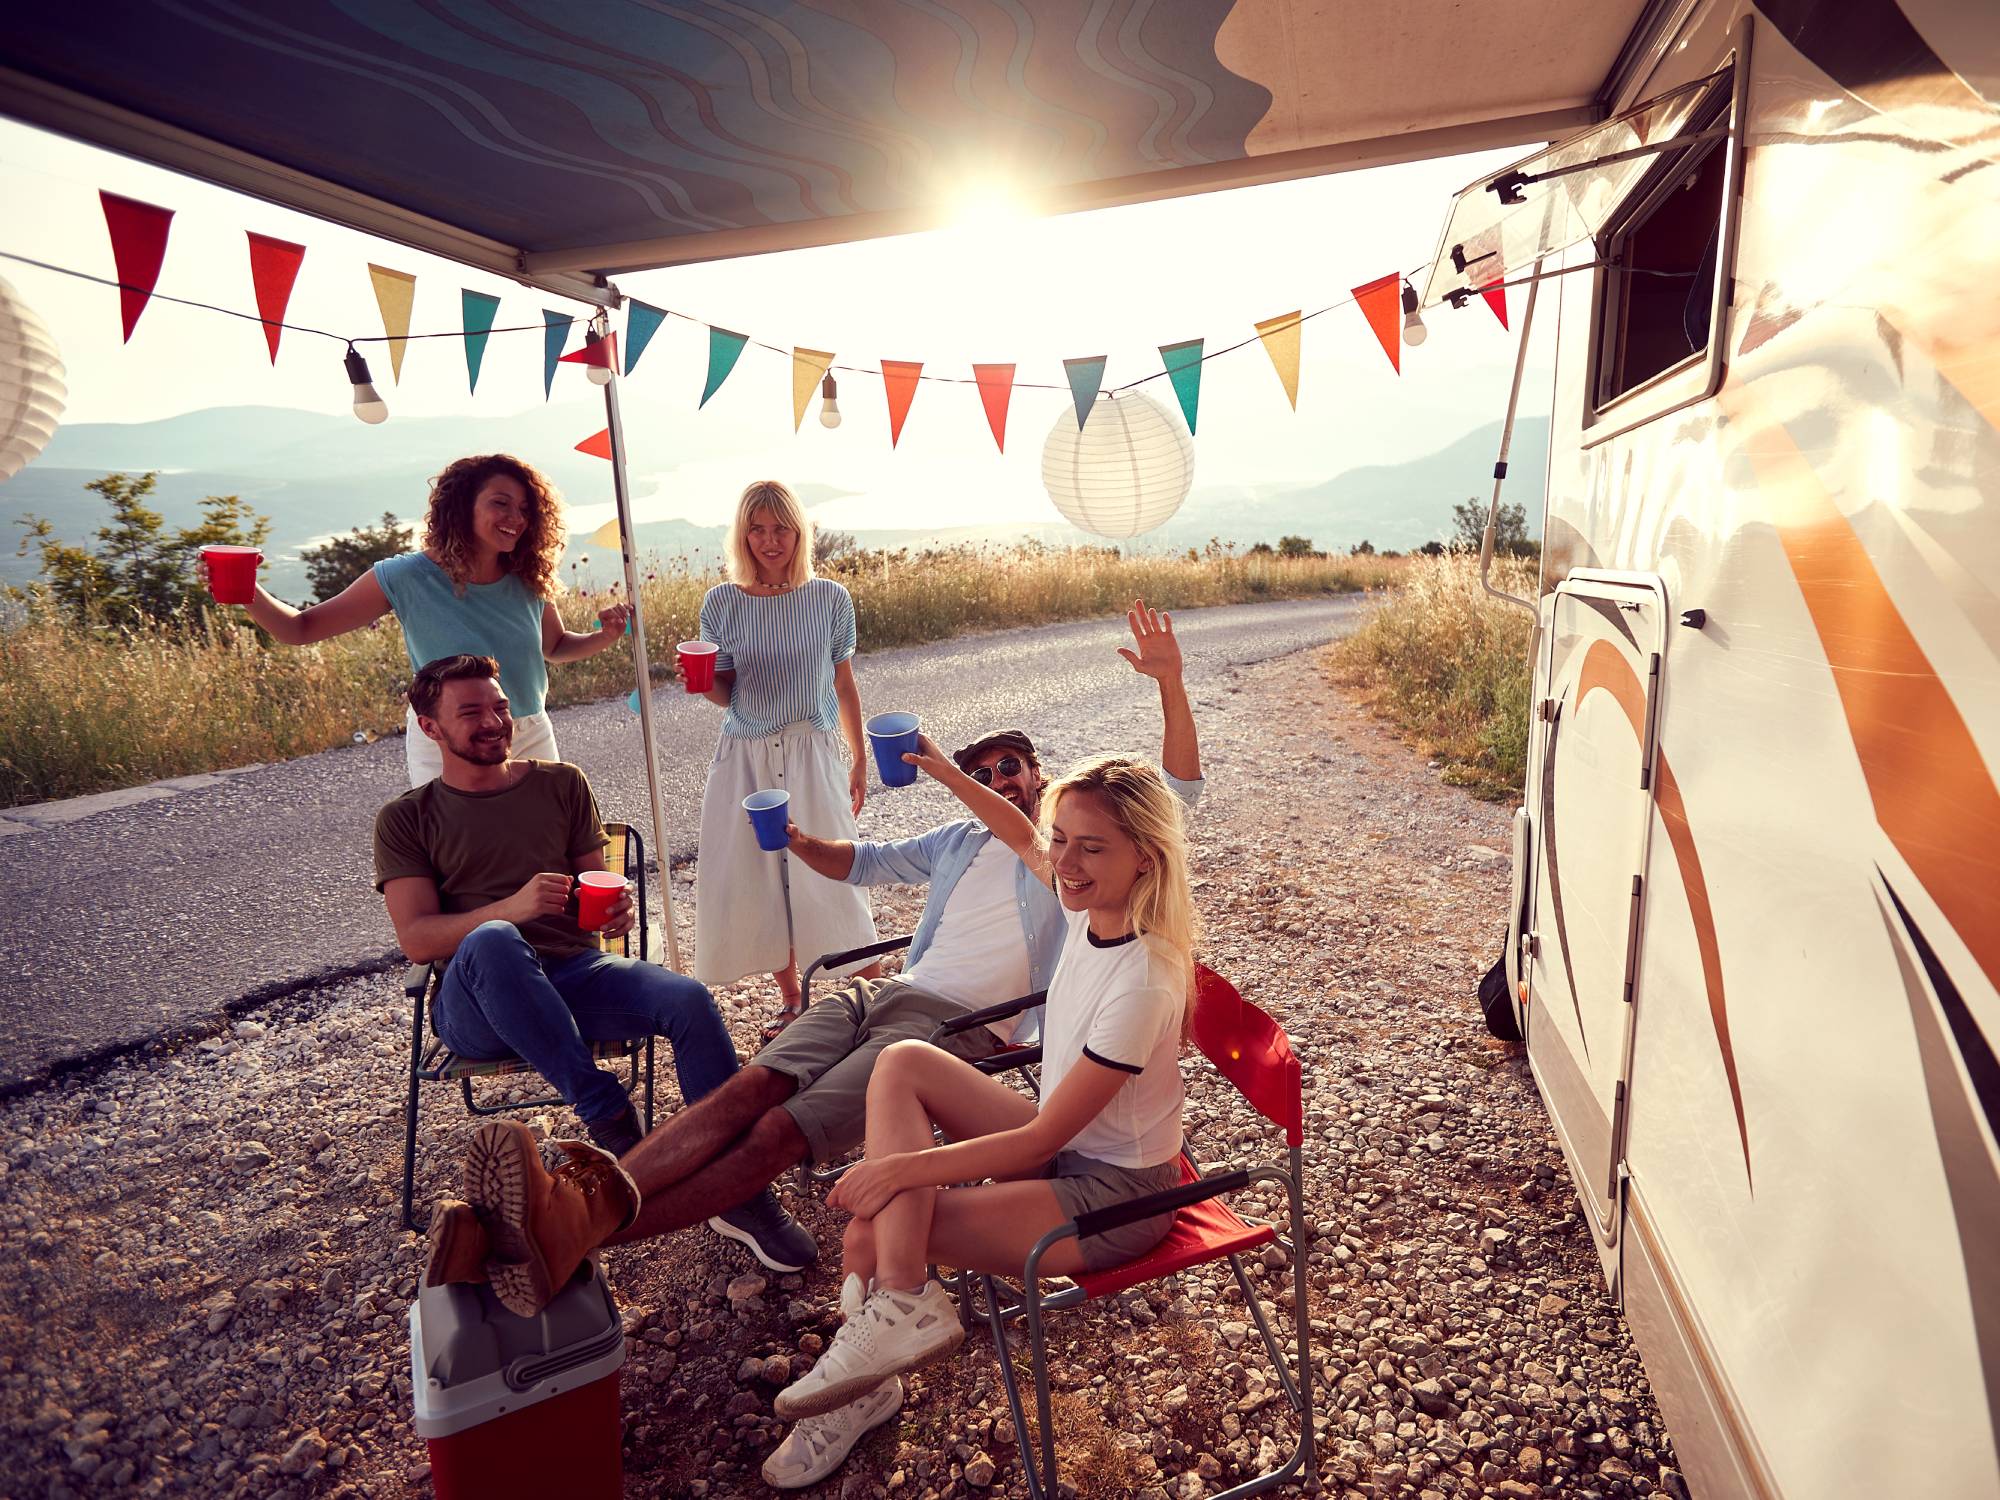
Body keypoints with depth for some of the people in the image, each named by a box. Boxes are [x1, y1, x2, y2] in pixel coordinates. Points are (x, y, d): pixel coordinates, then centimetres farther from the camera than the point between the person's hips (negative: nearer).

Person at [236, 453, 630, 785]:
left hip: (532, 739, 4)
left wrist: (604, 637, -6)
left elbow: (554, 645, 13)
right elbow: (300, 629, -9)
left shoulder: (530, 580, -5)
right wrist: (248, 592, -28)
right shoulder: (408, 578, -14)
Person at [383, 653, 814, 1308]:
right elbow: (416, 938, -3)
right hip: (478, 1002, -2)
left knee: (690, 1001, -26)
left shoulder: (560, 784, 16)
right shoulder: (407, 819, 10)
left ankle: (738, 1188, -15)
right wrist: (511, 908, -21)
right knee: (491, 943, -38)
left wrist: (617, 910, -10)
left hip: (573, 972, 2)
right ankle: (609, 1120, -32)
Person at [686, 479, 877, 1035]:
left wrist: (859, 759, 11)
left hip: (811, 754, -2)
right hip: (744, 758, 2)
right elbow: (724, 692, 4)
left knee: (827, 875, -6)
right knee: (753, 881, 6)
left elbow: (844, 684, 7)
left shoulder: (829, 598, -1)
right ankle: (790, 998, 25)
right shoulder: (722, 603, 0)